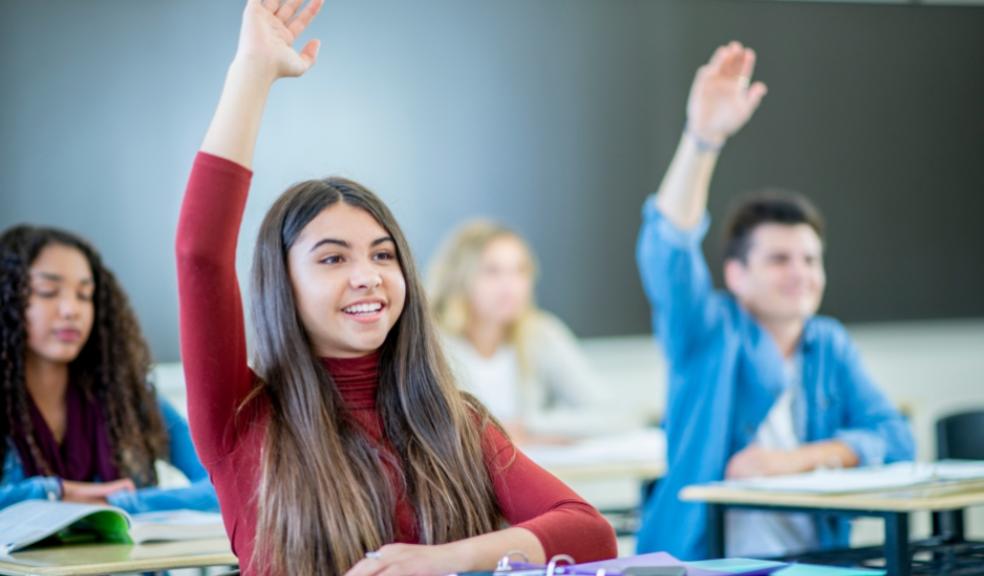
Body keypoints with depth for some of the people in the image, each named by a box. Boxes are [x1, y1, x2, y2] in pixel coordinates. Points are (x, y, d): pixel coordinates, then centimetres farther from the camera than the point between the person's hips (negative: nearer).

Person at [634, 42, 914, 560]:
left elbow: (894, 438, 4)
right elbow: (668, 249, -16)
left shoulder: (830, 346, 12)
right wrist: (703, 137, -28)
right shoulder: (710, 335, 1)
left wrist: (795, 459, -11)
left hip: (814, 564, 2)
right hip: (704, 565, -2)